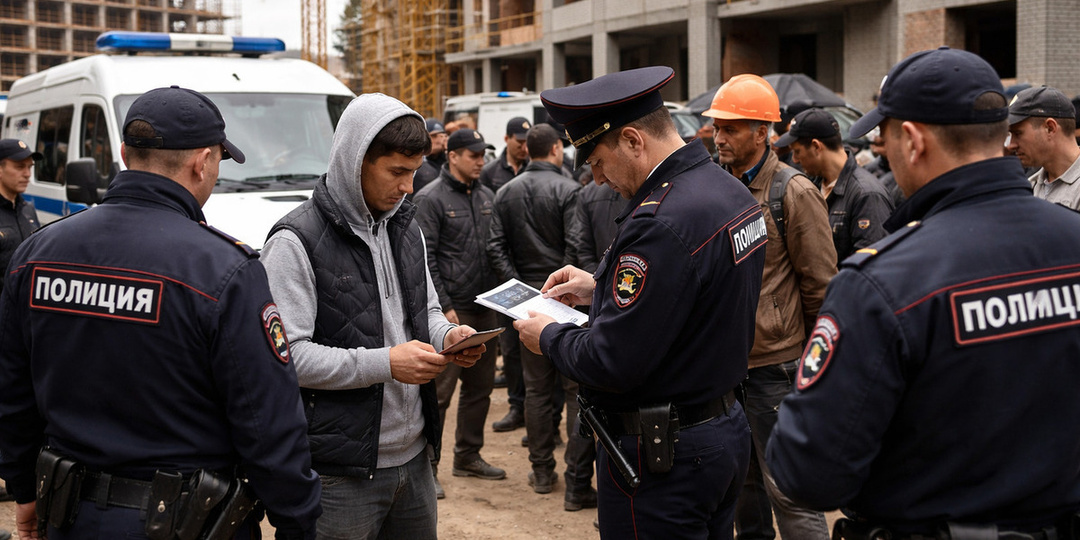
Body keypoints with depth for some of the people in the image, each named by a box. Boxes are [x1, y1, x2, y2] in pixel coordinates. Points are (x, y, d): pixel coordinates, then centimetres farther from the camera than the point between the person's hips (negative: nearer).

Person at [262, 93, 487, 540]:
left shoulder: (405, 227, 12)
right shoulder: (296, 242, -13)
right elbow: (287, 355, -19)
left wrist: (446, 337, -1)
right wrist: (384, 364, -22)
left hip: (414, 457, 7)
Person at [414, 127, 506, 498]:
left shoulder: (486, 197, 14)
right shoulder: (431, 198, -7)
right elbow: (425, 258, -11)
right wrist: (444, 307, -15)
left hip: (484, 308, 7)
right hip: (451, 309, -7)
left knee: (480, 386, 13)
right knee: (439, 390, -6)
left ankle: (468, 457, 25)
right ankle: (426, 467, 0)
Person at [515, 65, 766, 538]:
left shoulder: (661, 222, -27)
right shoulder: (729, 189, 5)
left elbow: (612, 363, -26)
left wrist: (549, 337, -8)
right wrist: (600, 290, 15)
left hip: (662, 455, -10)